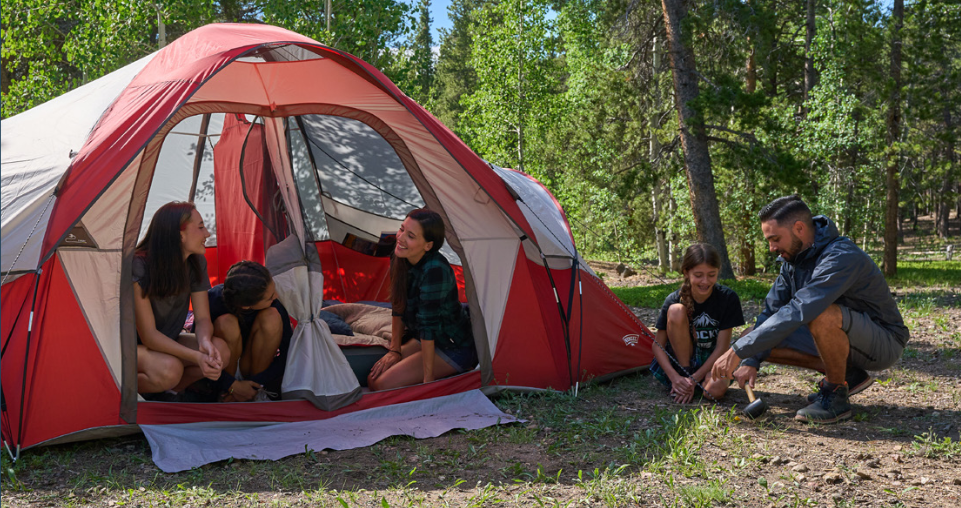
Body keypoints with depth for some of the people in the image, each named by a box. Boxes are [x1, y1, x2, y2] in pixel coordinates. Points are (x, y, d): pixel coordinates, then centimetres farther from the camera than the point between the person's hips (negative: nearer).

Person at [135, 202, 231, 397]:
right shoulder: (139, 266, -26)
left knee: (220, 351, -21)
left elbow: (202, 318, -6)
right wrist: (196, 356, -39)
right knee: (169, 369, -37)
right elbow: (148, 335, -27)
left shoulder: (196, 263, -7)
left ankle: (169, 391, -3)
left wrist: (205, 342, -31)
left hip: (165, 342, 6)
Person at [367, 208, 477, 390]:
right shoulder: (400, 260, -6)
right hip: (421, 339, 8)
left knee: (384, 385, -15)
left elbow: (428, 325, -28)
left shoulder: (434, 270, -31)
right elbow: (398, 308, 7)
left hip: (455, 348, -8)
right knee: (373, 379, 2)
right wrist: (395, 350, 5)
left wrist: (428, 379, -23)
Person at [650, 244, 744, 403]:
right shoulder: (674, 300, -15)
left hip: (712, 360, 0)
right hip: (682, 358, 1)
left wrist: (694, 379, -22)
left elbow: (722, 347, -15)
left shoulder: (728, 298, -16)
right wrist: (675, 378, -26)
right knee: (676, 311, -27)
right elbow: (658, 345, -10)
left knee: (716, 390, -37)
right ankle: (683, 373, -16)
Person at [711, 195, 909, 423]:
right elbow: (771, 310, 1)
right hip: (840, 338, 8)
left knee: (822, 315, -39)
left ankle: (836, 396, -15)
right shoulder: (793, 259, 0)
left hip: (884, 342, -8)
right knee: (759, 337, -4)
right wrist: (750, 361, -13)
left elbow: (798, 311, -38)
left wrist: (739, 351, -38)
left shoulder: (841, 257, -29)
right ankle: (847, 375, 4)